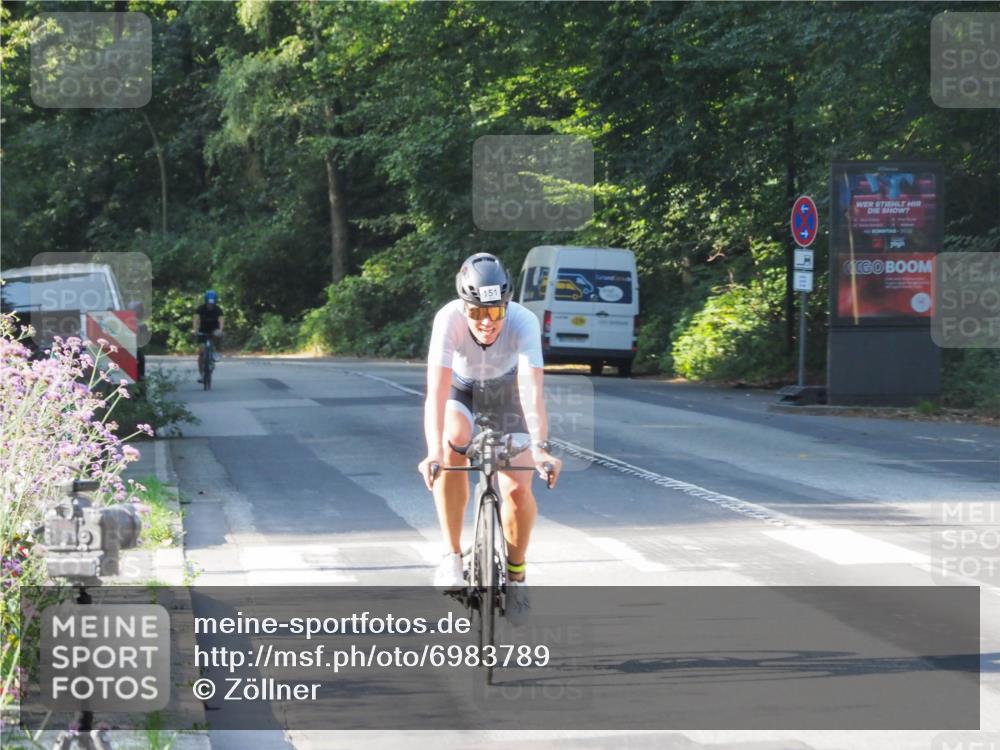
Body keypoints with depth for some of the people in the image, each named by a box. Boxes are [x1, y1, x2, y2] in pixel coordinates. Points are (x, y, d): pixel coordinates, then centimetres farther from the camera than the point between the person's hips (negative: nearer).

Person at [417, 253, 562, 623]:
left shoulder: (524, 322, -35)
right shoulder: (449, 319, -36)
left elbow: (532, 391, -43)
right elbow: (436, 393, -42)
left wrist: (540, 448, -57)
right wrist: (433, 452, -56)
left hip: (505, 391, 1)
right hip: (460, 389, -1)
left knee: (518, 489, -15)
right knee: (452, 448, -33)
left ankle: (516, 571, 12)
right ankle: (452, 556, -19)